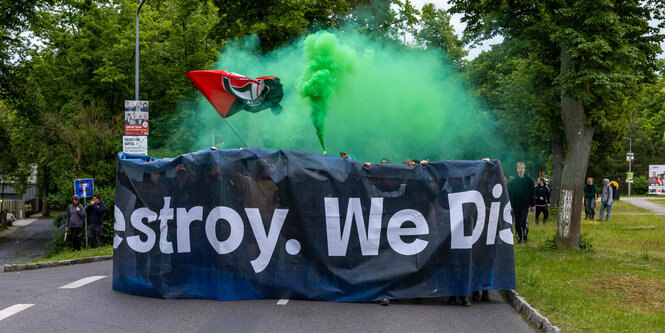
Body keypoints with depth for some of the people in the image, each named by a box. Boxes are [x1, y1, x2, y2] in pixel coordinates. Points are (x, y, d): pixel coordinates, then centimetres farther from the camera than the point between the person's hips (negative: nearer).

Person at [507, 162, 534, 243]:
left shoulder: (529, 180, 2)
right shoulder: (513, 181, 6)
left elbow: (531, 193, 4)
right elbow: (509, 193, 8)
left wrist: (532, 205, 1)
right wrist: (510, 205, 2)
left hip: (525, 204, -2)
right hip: (516, 205, 2)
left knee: (524, 220, -12)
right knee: (517, 222, 4)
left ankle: (525, 236, 6)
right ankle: (519, 237, 14)